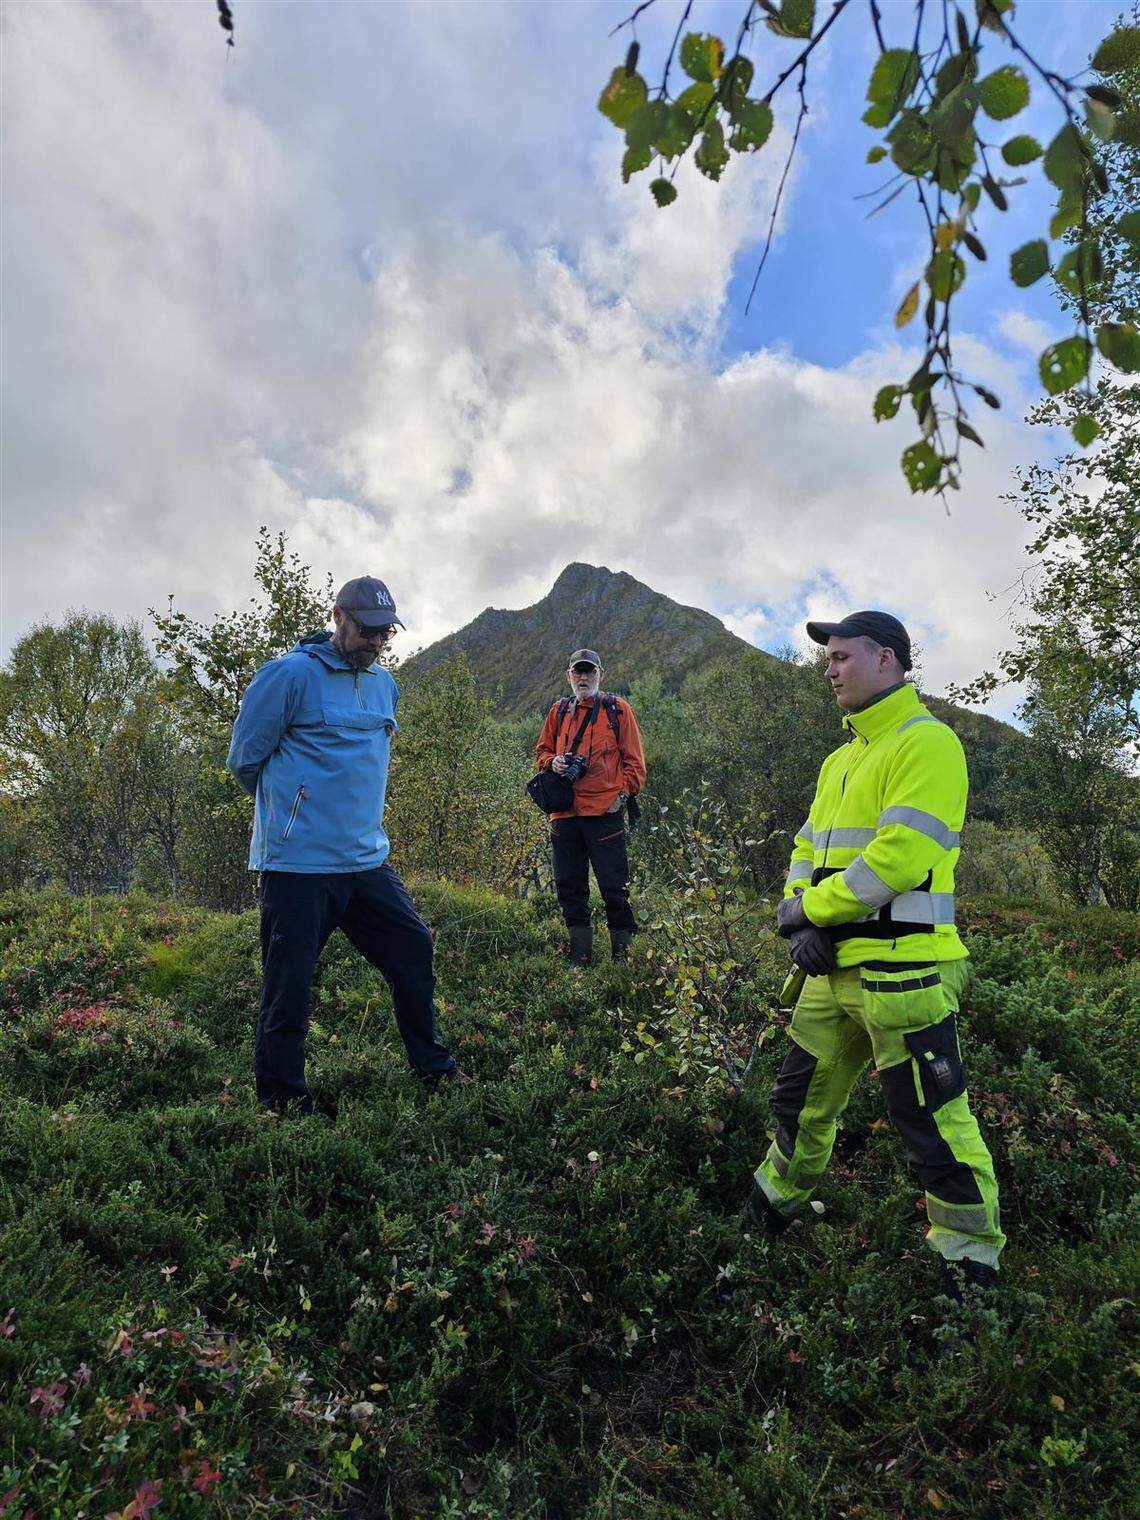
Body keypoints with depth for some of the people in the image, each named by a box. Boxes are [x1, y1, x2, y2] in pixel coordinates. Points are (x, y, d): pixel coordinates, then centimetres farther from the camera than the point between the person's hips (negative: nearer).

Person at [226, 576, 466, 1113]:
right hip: (299, 863, -7)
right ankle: (282, 1103, 20)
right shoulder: (289, 674, -10)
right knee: (288, 988, 1)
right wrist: (289, 810, 10)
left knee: (414, 951, 12)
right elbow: (244, 757, -3)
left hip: (368, 861, 7)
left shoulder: (385, 683, 13)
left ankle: (434, 1069, 31)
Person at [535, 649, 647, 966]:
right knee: (569, 887, 10)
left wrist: (623, 794, -7)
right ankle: (579, 957, 22)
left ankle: (623, 954, 11)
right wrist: (553, 762, 0)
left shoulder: (617, 709, 3)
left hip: (605, 812, -4)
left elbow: (634, 759, 3)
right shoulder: (559, 711, 14)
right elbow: (542, 751, 22)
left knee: (614, 887, -1)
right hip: (564, 813, 5)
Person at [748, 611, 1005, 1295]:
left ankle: (973, 1264, 25)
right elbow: (809, 849, 15)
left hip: (902, 971, -9)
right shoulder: (842, 759, 17)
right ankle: (773, 1209, 43)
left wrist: (808, 908, -14)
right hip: (835, 967, 9)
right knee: (802, 1098, 22)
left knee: (932, 1122, 3)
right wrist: (800, 920, -4)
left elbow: (899, 858, -24)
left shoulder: (926, 742, -13)